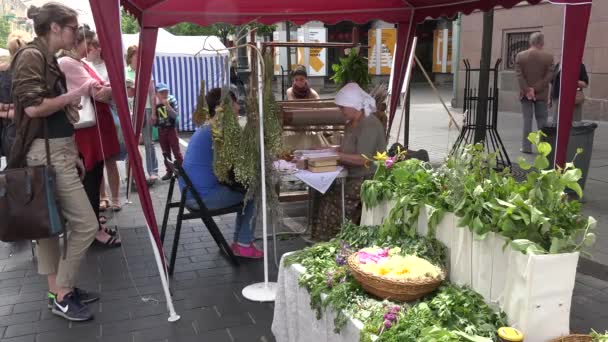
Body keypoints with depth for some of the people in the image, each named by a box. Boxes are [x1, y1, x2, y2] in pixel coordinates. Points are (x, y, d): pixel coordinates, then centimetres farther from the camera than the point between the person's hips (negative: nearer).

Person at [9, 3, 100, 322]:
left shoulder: (48, 59, 15)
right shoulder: (31, 56, -11)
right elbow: (33, 107, -21)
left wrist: (74, 154, 19)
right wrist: (77, 93, -12)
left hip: (59, 151, 10)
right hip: (46, 153, -10)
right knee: (86, 223, -8)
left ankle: (58, 289, 23)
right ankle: (62, 296, 5)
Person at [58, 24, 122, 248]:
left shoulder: (84, 64, 18)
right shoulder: (67, 63, -11)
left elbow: (101, 90, 12)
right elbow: (96, 91, -16)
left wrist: (112, 89, -7)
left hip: (97, 125, 9)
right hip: (86, 128, -9)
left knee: (95, 177, 13)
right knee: (90, 179, -4)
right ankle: (95, 229, 3)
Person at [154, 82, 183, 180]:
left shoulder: (171, 100, -9)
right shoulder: (154, 103, -4)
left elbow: (175, 115, -19)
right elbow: (153, 120, 4)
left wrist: (167, 105, -27)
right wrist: (153, 118, -18)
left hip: (171, 129, -3)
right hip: (161, 130, 3)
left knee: (176, 151, 0)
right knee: (166, 153, 11)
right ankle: (169, 172, 20)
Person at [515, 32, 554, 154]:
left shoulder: (520, 56, -2)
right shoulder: (548, 57, -4)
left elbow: (519, 75, -7)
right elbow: (549, 76, -9)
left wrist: (527, 90, -9)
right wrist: (536, 89, -9)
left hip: (525, 93, 1)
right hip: (541, 94, 0)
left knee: (527, 119, 5)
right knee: (542, 120, 7)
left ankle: (527, 147, 4)